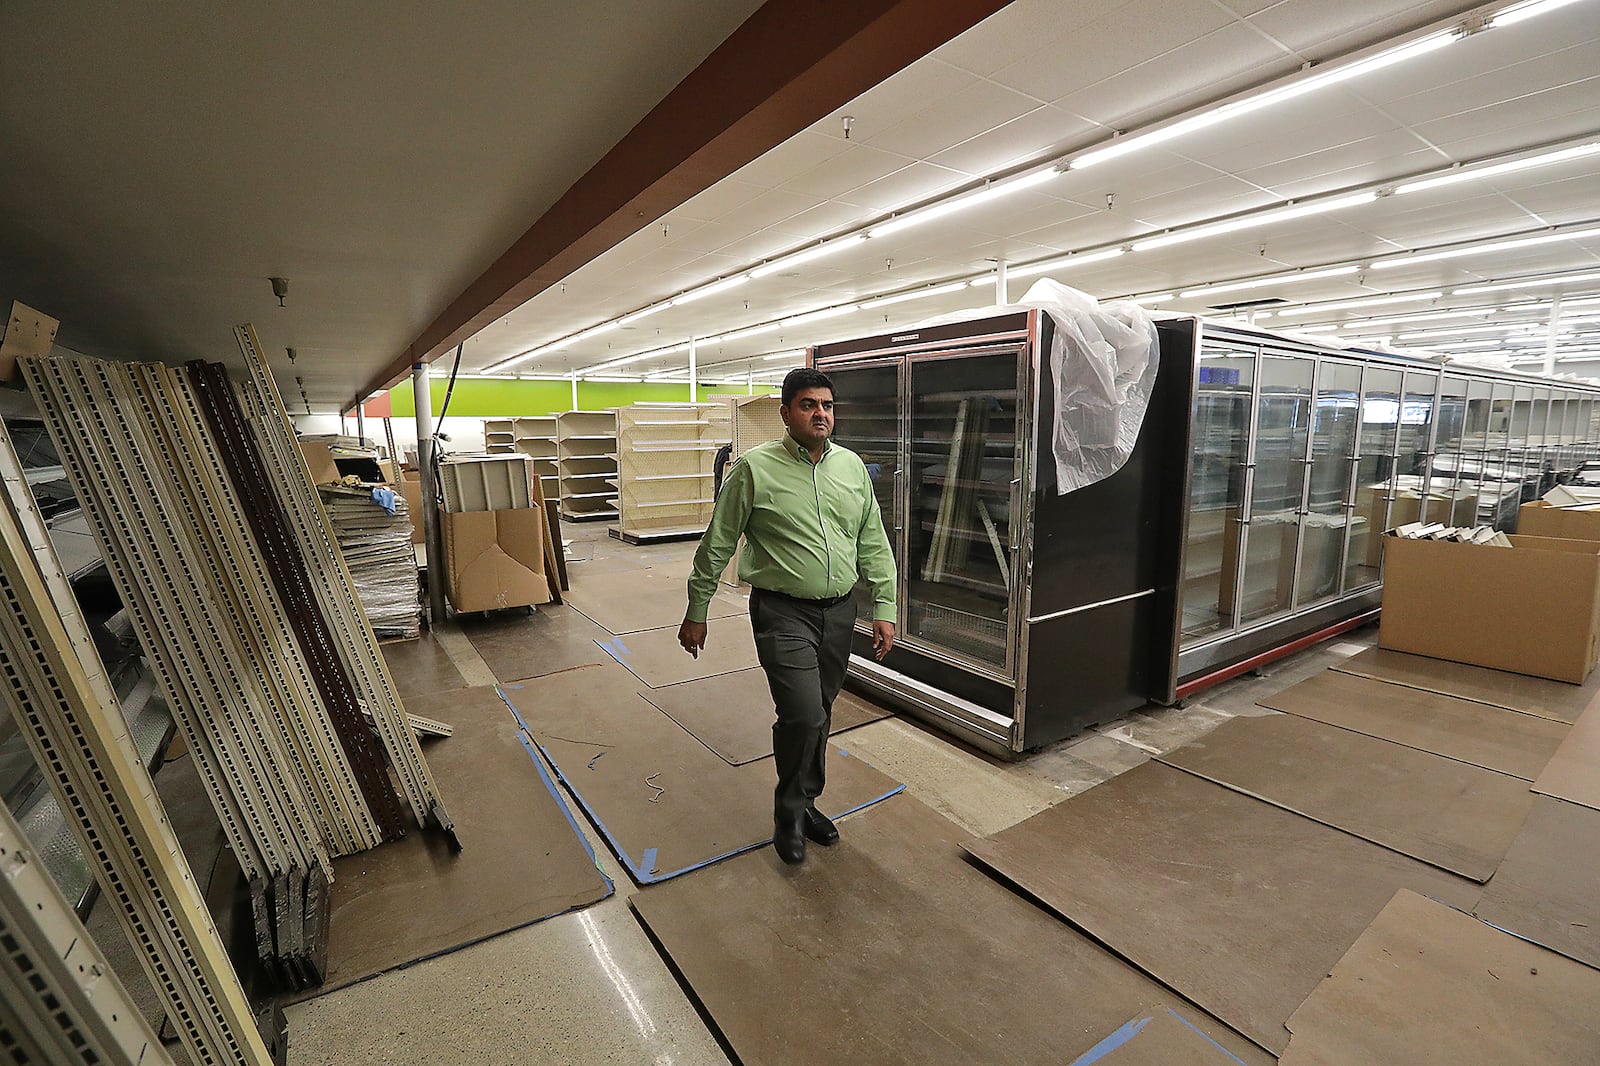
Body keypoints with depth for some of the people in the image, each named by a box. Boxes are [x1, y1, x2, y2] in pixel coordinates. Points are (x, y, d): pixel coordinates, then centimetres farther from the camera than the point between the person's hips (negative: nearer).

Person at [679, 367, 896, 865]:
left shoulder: (852, 466, 6)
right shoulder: (754, 468, -8)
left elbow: (873, 543, 8)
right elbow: (717, 545, -4)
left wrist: (884, 608, 4)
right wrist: (696, 612, -1)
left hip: (838, 611, 5)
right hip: (783, 612, -5)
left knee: (816, 715, 16)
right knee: (803, 714, -11)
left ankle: (803, 803, 38)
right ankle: (791, 810, 17)